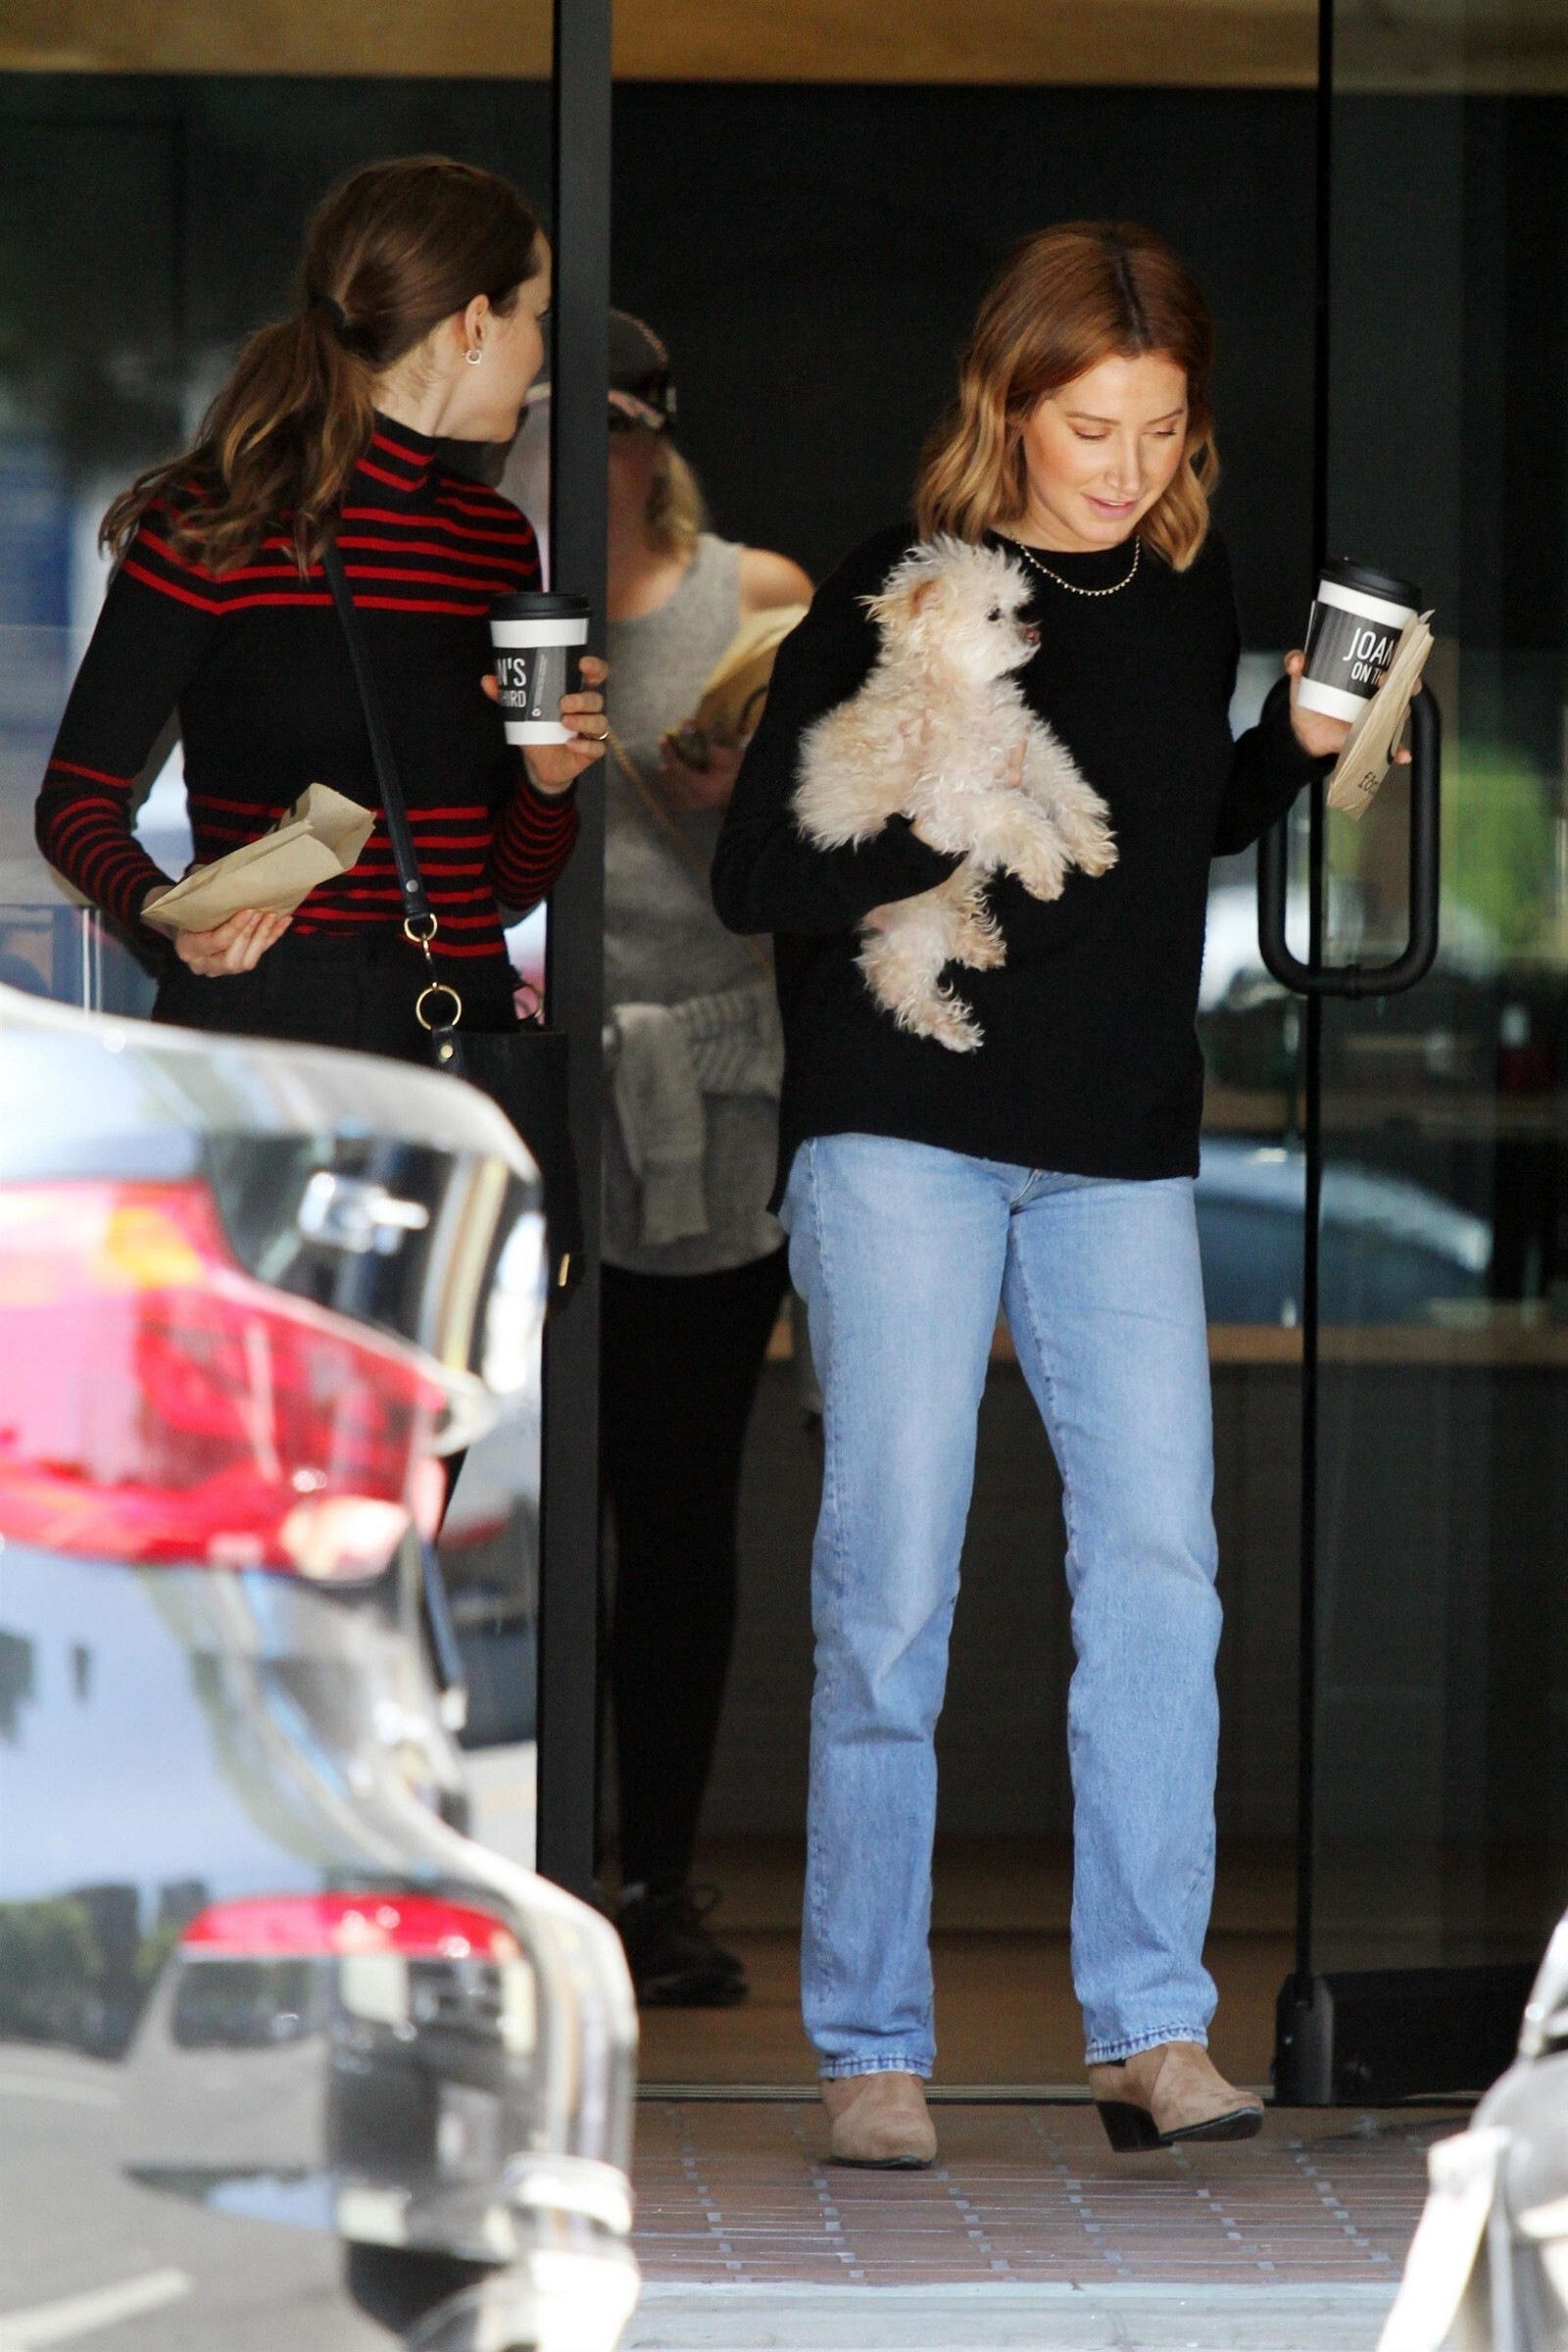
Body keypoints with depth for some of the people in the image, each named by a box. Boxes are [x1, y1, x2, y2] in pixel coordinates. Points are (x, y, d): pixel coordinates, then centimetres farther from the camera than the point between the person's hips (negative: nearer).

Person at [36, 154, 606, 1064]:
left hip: (464, 1023, 5)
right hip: (255, 1019, -5)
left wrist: (549, 783, 2)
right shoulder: (213, 522, -4)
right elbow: (78, 798, -2)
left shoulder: (498, 539, 16)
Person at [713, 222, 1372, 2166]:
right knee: (892, 1581, -4)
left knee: (1157, 1555, -7)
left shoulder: (1189, 592, 7)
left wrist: (1301, 744, 6)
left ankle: (1148, 2026, -3)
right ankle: (869, 2045, 4)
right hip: (902, 1143, -4)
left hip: (1123, 1160, 4)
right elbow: (753, 876, -8)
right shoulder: (888, 598, -7)